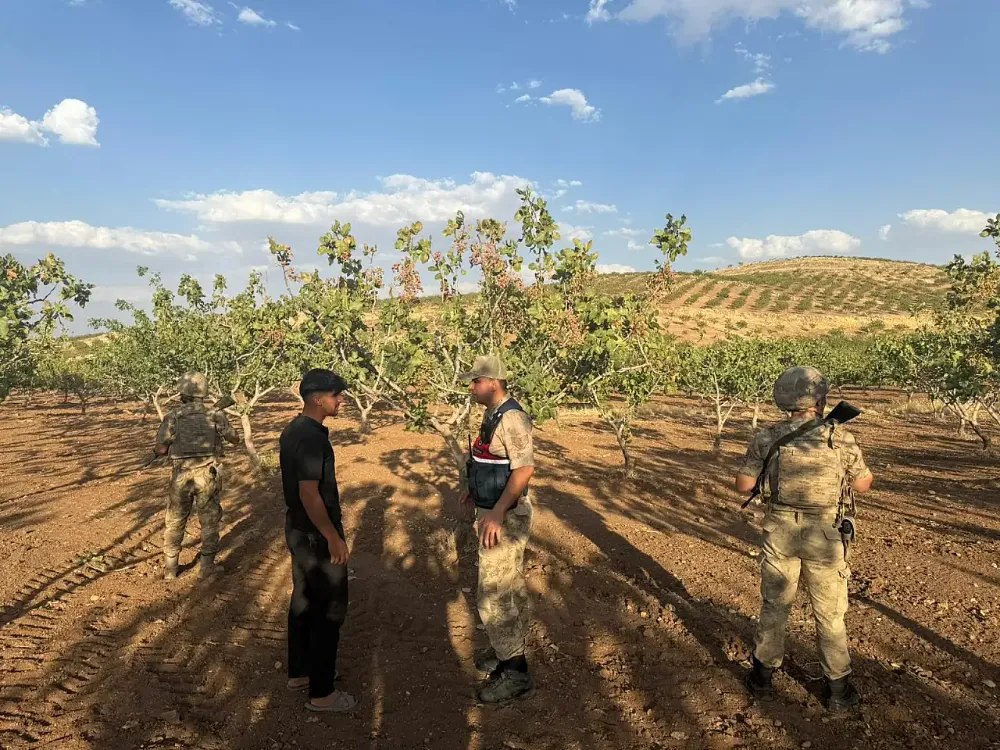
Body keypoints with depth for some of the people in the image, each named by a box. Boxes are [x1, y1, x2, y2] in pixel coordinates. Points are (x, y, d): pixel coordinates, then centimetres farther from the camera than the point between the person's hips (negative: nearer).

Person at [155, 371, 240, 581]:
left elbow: (160, 449, -4)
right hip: (208, 475, 0)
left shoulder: (172, 416, -5)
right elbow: (235, 439, 11)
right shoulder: (215, 415, -3)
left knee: (175, 522, 15)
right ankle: (208, 565, 16)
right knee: (209, 520, 12)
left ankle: (170, 568, 20)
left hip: (181, 476, 0)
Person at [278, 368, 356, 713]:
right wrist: (334, 538, -20)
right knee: (330, 610, 1)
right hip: (316, 535, -10)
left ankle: (298, 672, 34)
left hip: (299, 530, 10)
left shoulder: (293, 431, 7)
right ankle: (321, 693, 11)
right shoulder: (311, 437, -24)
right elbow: (309, 494, -27)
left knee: (303, 601, 20)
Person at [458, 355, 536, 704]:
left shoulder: (511, 417, -22)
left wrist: (496, 513, -31)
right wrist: (474, 491, 22)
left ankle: (515, 673, 7)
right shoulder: (494, 415, 9)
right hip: (494, 511, 10)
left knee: (492, 595, -5)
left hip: (505, 517, -10)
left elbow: (524, 468, -28)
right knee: (510, 586, 20)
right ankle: (510, 649, 35)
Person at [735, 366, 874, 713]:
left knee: (774, 606, 17)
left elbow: (743, 484, -4)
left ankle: (763, 676, 30)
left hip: (780, 531, 1)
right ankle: (838, 689, 28)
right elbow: (863, 485, 1)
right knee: (830, 614, 15)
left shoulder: (767, 438, -10)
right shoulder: (840, 437, -12)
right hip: (825, 536, -1)